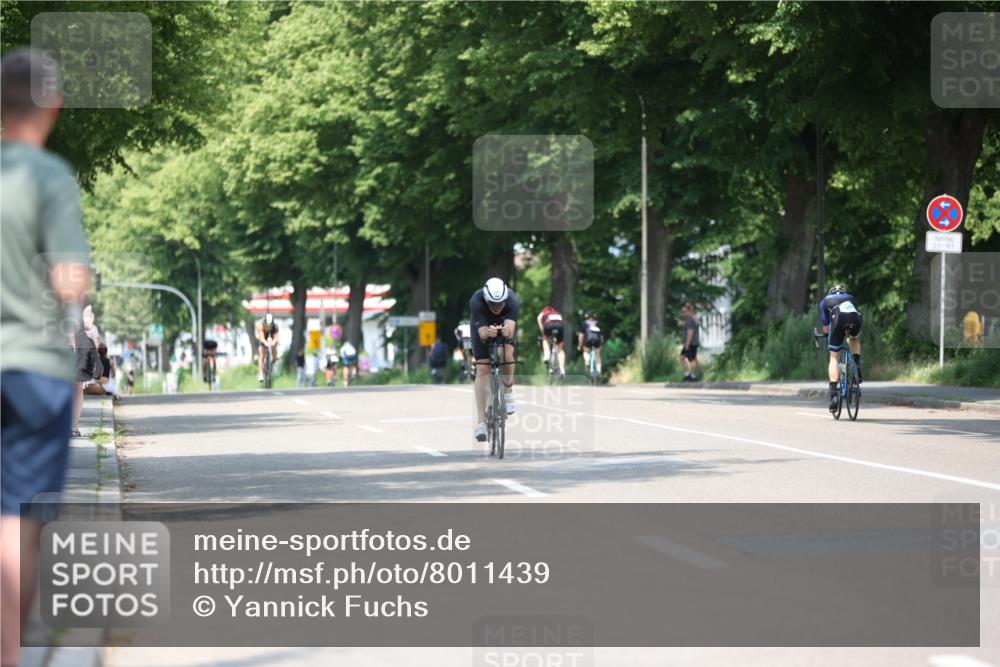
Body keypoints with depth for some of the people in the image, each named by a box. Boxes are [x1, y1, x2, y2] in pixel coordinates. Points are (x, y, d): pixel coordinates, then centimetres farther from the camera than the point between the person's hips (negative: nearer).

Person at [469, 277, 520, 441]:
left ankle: (508, 389, 4)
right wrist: (487, 333, -66)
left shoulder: (513, 301, -36)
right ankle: (481, 422, -12)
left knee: (506, 354, -28)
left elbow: (510, 329, -47)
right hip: (483, 325, -1)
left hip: (504, 324, 1)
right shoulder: (476, 302, -38)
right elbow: (482, 333, -43)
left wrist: (507, 332, -70)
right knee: (482, 369, -13)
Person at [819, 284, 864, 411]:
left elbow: (826, 327, 29)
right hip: (856, 319, 2)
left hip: (839, 320, -2)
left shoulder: (825, 301, 32)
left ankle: (833, 394, -4)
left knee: (834, 357, 9)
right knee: (854, 339, 38)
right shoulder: (851, 298, 40)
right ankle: (857, 365, 13)